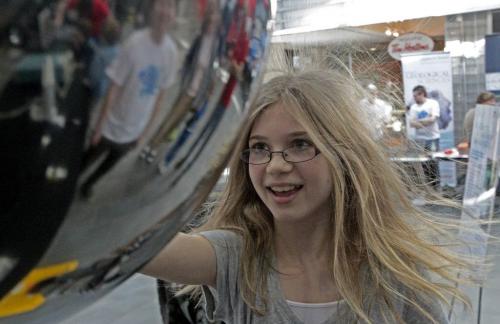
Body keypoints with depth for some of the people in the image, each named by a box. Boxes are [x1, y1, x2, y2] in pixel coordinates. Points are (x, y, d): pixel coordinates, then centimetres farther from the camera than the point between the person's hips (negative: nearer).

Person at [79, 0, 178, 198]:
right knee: (90, 158, 17)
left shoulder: (172, 52, -13)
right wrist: (99, 127, -10)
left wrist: (144, 132, 6)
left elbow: (160, 96, -1)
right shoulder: (135, 43, -26)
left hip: (134, 131, 4)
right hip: (112, 126, -4)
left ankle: (88, 183, 53)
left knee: (111, 162, 25)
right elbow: (113, 89, -17)